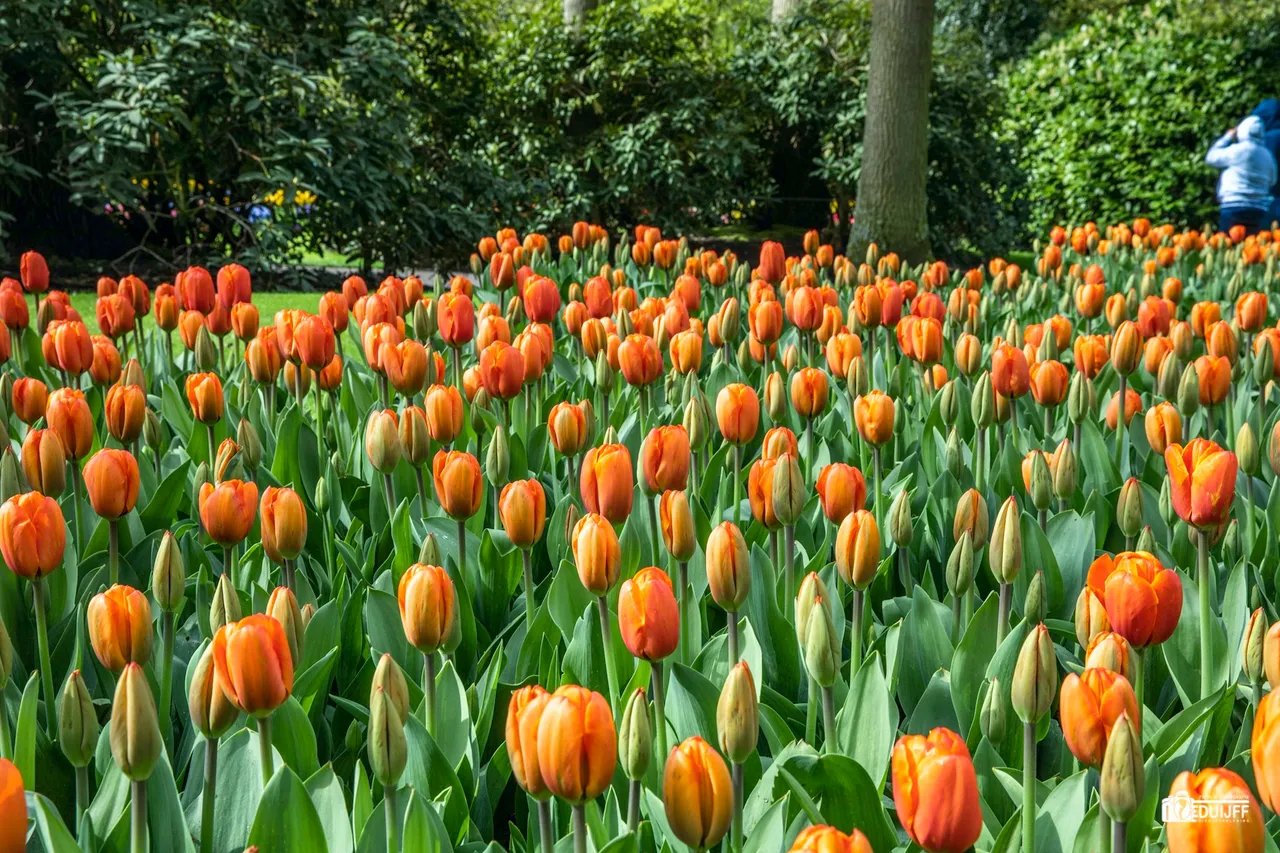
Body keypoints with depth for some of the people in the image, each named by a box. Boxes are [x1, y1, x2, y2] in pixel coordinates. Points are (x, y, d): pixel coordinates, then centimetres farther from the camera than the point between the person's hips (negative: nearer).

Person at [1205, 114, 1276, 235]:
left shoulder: (1238, 150, -7)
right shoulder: (1268, 156, 12)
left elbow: (1212, 158, 4)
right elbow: (1271, 181, 23)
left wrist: (1228, 137, 13)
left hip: (1235, 207, -6)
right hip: (1258, 209, 6)